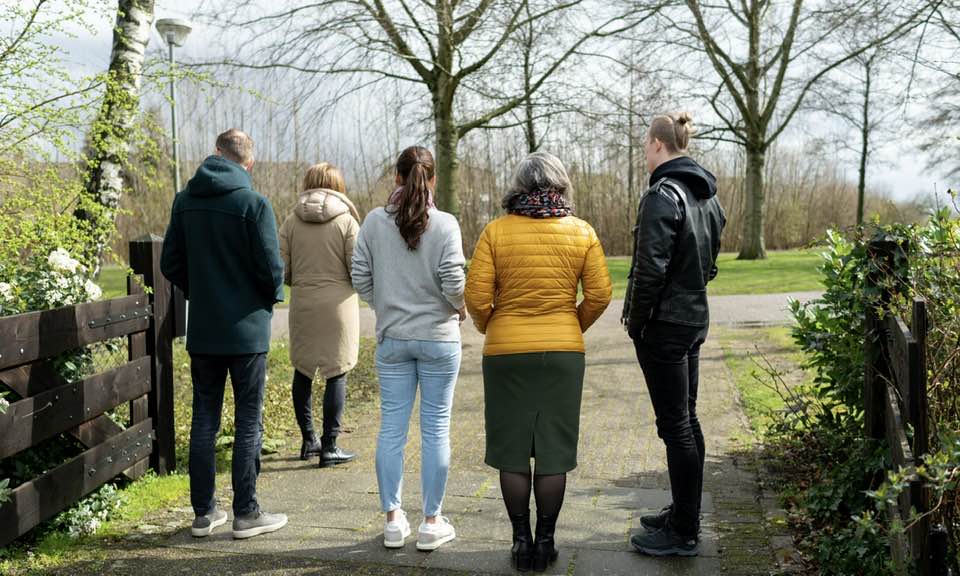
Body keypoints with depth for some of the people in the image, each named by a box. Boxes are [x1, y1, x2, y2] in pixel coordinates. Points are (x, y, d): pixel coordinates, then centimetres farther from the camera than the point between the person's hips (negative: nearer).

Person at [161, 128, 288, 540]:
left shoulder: (185, 201, 4)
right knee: (249, 421, 5)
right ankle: (245, 513, 9)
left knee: (204, 420, 12)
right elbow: (270, 267, -14)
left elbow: (170, 263, 6)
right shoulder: (253, 203, -13)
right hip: (247, 328, -5)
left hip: (201, 330, 5)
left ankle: (204, 512, 18)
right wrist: (273, 296, 6)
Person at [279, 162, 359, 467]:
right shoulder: (346, 220, -7)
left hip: (302, 305, 3)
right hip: (338, 304, -3)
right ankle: (329, 446, 7)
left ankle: (308, 440, 24)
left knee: (302, 371, 15)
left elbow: (282, 270, -1)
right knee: (336, 374, 4)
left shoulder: (292, 220, 1)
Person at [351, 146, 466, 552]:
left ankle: (393, 519, 17)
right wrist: (460, 309, 5)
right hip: (439, 338, -2)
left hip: (392, 339, 3)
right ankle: (432, 523, 13)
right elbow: (454, 283, -15)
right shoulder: (445, 224, -10)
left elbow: (360, 279, -1)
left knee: (391, 428, 10)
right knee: (436, 429, 6)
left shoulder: (374, 222, -1)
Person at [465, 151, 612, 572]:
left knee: (512, 449, 10)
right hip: (563, 351, 1)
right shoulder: (582, 233, -1)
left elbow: (477, 296, -8)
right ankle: (545, 540, 17)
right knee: (553, 450, 10)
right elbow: (599, 295, -1)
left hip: (506, 352, -1)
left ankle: (521, 539, 17)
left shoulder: (496, 231, -4)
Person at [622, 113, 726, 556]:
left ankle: (683, 533, 7)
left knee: (675, 425, -2)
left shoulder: (662, 196, -17)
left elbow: (650, 269, -22)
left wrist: (636, 320, -11)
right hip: (695, 319, 9)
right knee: (686, 420, 16)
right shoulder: (708, 195, 11)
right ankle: (683, 515, 29)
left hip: (663, 325, -9)